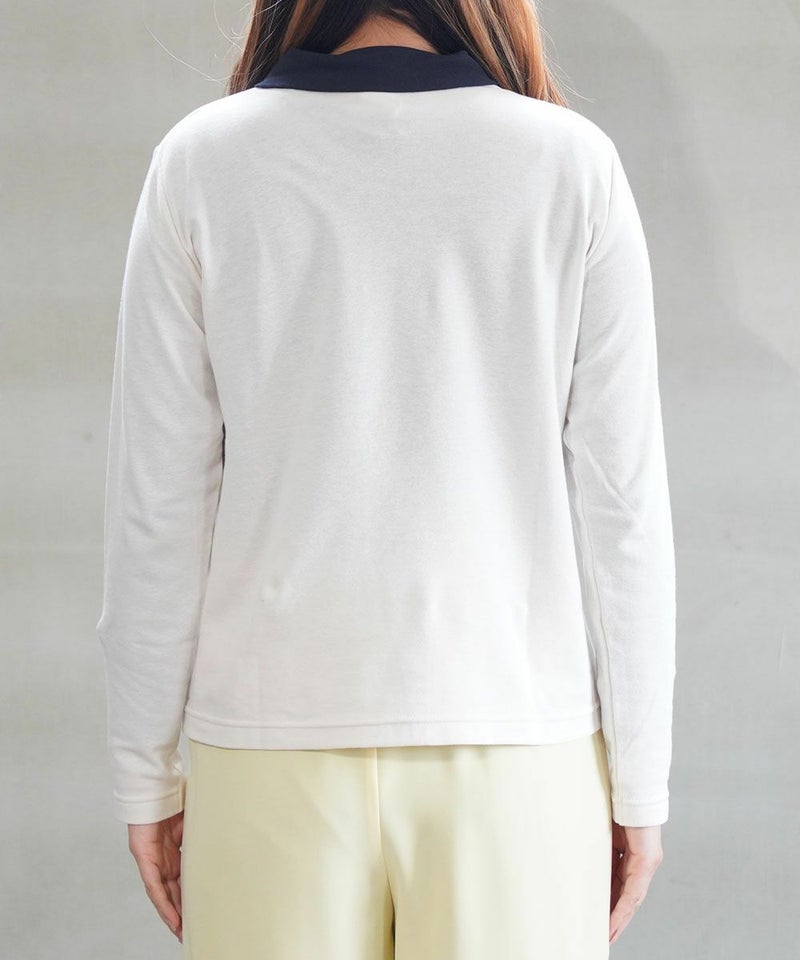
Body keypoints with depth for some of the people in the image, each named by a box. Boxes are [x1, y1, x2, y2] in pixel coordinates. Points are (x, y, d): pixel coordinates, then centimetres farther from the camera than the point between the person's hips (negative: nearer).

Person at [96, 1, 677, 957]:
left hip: (274, 739, 1)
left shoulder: (202, 161, -3)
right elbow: (620, 501, -3)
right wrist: (639, 780, 6)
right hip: (517, 736, 0)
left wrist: (145, 772, 7)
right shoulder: (570, 162, -3)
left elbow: (159, 496, -2)